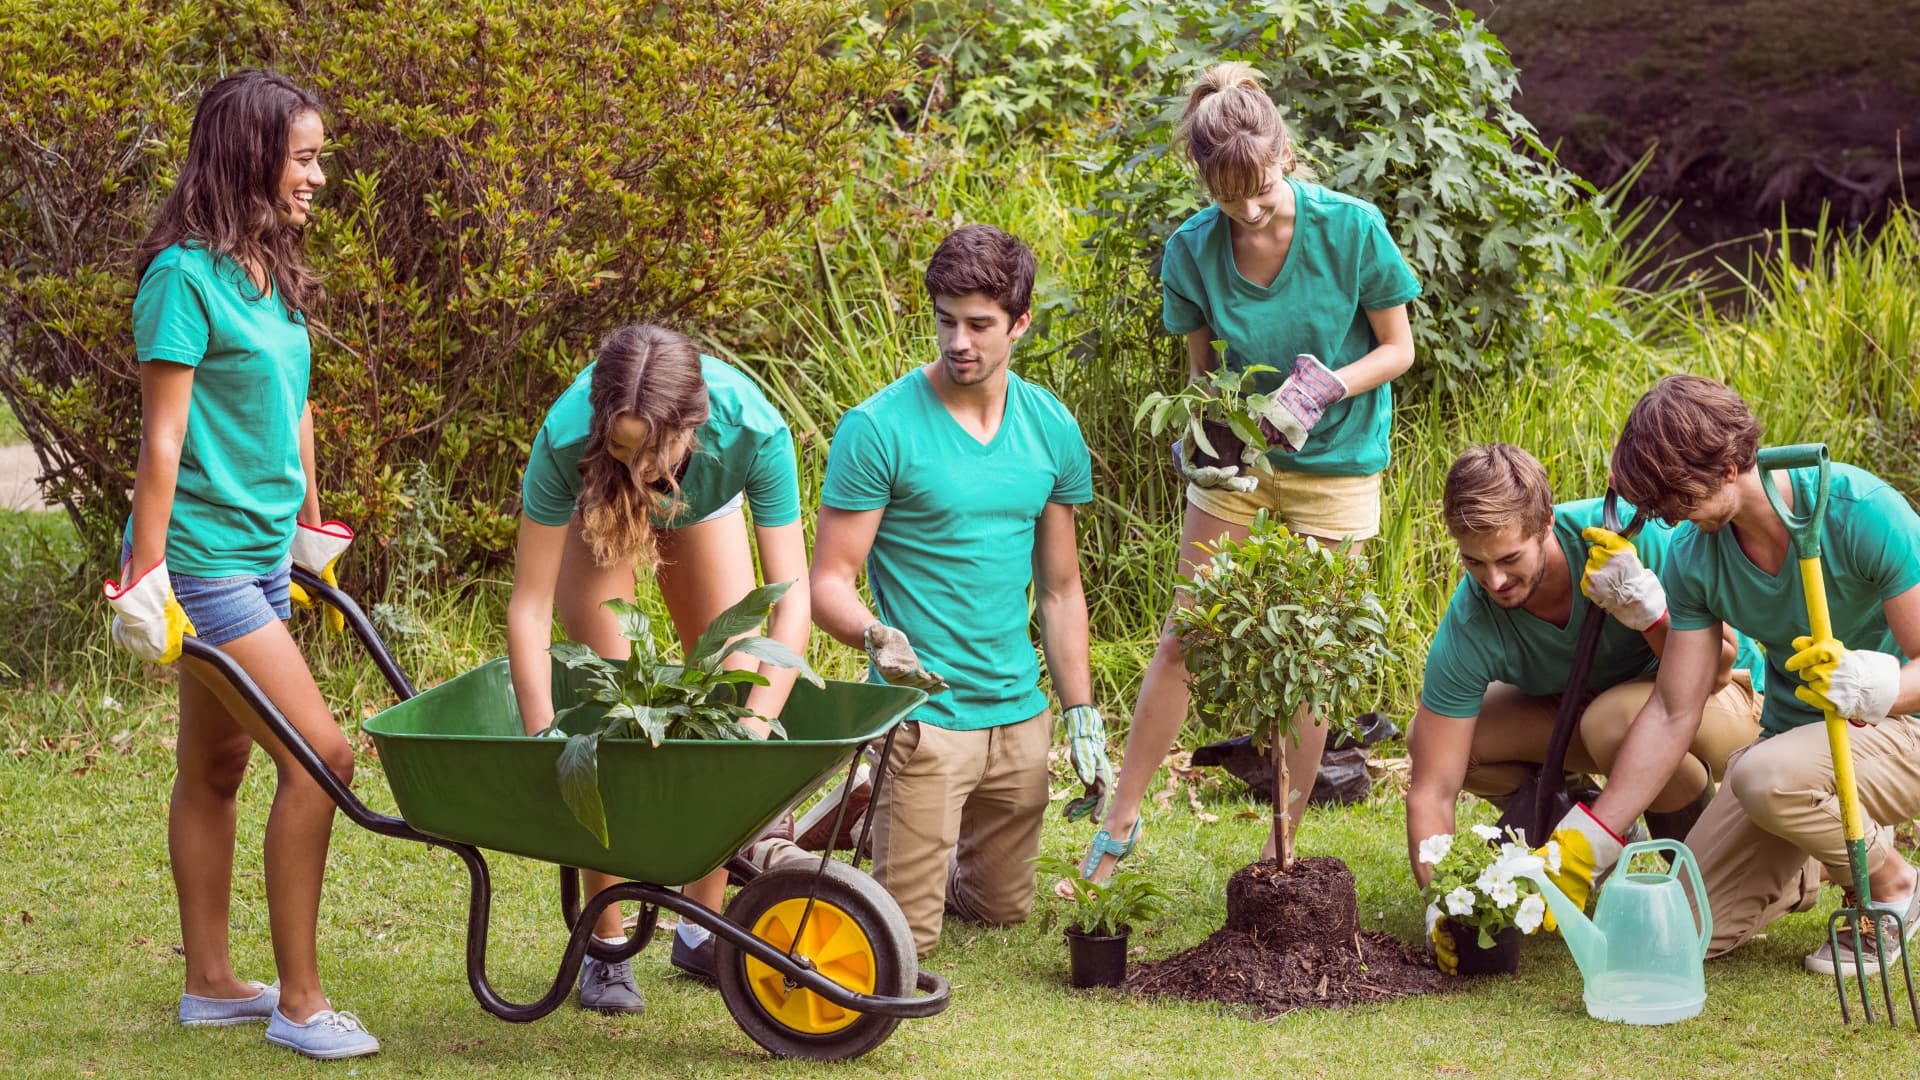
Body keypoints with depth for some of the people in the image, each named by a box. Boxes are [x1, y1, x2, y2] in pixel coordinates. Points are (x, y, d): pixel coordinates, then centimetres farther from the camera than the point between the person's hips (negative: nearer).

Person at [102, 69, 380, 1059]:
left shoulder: (270, 273, 11)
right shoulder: (185, 276, -16)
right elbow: (163, 437, -17)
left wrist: (312, 534, 24)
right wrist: (146, 578, -17)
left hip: (261, 555, 9)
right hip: (204, 559, -9)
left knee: (215, 769, 15)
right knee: (318, 755, -11)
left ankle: (210, 983, 23)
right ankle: (299, 1003, -4)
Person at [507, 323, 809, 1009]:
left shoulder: (752, 430, -42)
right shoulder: (566, 439, -43)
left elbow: (792, 596, -39)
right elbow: (529, 605, -36)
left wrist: (755, 728, -48)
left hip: (704, 510, 2)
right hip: (593, 510, -2)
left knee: (735, 695, -3)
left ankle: (702, 929, 12)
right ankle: (606, 946, -1)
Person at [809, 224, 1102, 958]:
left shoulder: (1053, 430, 4)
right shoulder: (878, 428, -13)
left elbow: (1059, 587, 12)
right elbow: (830, 582, -13)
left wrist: (1082, 715, 10)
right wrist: (876, 636, -34)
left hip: (1019, 711, 5)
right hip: (923, 713, -5)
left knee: (1004, 910, 17)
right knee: (904, 936, -5)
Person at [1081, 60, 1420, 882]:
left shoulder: (1351, 229, -18)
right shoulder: (1194, 249, -12)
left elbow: (1397, 349, -7)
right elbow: (1201, 367, 1)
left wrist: (1325, 389, -24)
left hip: (1332, 465, -2)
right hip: (1235, 463, 2)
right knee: (1182, 643, 5)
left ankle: (1282, 846, 16)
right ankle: (1120, 824, 17)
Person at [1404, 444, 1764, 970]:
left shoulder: (1626, 534, -32)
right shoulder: (1468, 629, -25)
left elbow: (1717, 665, -25)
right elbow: (1431, 790, -25)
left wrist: (1648, 608, -42)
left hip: (1725, 697, -4)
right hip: (1590, 703, 4)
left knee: (1614, 720, -38)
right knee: (1431, 740, -16)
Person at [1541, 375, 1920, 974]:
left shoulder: (1860, 512, -24)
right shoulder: (1693, 558, -7)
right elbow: (1673, 713, -5)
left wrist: (1870, 686, -45)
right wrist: (1586, 844, -10)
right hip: (1794, 734, 6)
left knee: (1765, 774, -37)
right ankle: (1820, 866, 23)